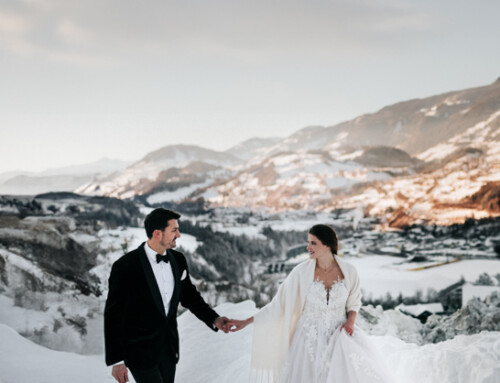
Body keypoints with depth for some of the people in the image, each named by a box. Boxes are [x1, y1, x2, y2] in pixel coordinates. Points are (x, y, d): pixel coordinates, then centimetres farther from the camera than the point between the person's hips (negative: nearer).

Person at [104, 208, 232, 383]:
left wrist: (214, 319, -1)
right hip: (141, 351, -6)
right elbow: (113, 315, -14)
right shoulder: (125, 266, -18)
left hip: (169, 348, 6)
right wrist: (116, 360, -15)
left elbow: (189, 295, 15)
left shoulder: (177, 260, 1)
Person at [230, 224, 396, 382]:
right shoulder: (302, 272, -8)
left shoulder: (348, 271, -5)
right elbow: (278, 304, -3)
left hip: (339, 335, 1)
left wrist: (350, 321, -11)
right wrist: (246, 322, -6)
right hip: (310, 338, -1)